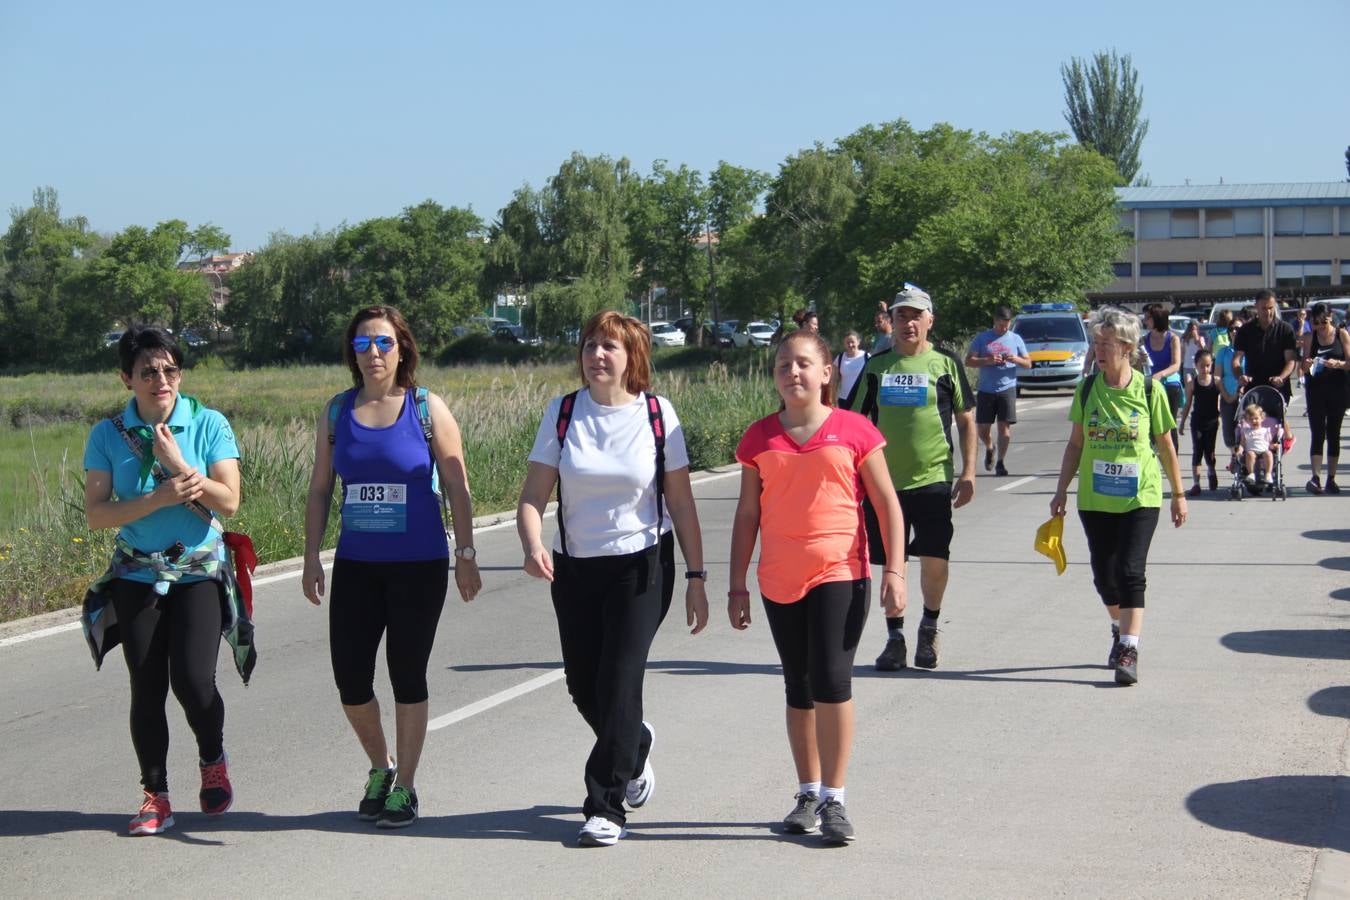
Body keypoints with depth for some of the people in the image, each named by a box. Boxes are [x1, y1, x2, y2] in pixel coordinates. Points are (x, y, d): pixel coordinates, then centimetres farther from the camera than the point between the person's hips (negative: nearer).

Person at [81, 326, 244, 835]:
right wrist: (159, 498, -19)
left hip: (200, 571, -1)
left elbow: (228, 502, -11)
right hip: (137, 576, 2)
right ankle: (155, 796, 14)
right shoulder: (108, 435, -1)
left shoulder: (209, 425, -4)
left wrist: (176, 463, -20)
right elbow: (96, 513, -6)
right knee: (147, 688, 1)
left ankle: (213, 761, 15)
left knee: (193, 680, -14)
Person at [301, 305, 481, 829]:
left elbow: (457, 487, 0)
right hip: (356, 565, 3)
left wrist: (466, 556, -3)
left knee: (408, 677, 3)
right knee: (349, 677, 1)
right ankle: (380, 768, 27)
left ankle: (404, 786, 19)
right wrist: (312, 557, 5)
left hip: (419, 566, -3)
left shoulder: (428, 409, -3)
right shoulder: (337, 412, 7)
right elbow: (319, 490, 10)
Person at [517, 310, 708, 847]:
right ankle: (634, 747, 43)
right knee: (583, 687, 10)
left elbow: (680, 501, -1)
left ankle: (606, 808, 1)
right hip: (575, 568, 3)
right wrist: (533, 547, -24)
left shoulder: (657, 414, -5)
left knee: (619, 682, -10)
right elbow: (534, 496, -4)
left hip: (642, 566, -3)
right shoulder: (562, 414, -1)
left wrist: (695, 577, -3)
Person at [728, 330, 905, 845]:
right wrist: (737, 585, 7)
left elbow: (887, 505, 1)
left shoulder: (854, 431, -2)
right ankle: (808, 794, 23)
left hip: (840, 574, -3)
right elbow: (747, 514, 9)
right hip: (780, 581, 3)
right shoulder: (760, 438, 5)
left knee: (832, 681, -12)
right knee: (799, 688, 11)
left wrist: (894, 570, -7)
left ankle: (833, 799, -2)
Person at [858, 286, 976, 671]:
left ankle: (929, 628, 18)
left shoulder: (946, 364, 5)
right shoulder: (876, 366, 9)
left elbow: (966, 421, 8)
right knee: (892, 563, 6)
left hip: (933, 478, -2)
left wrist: (968, 473, 1)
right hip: (884, 479, 2)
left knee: (935, 559, -6)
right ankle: (895, 638, 18)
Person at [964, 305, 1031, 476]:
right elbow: (968, 361, 0)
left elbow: (1028, 364, 11)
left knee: (1004, 426, -6)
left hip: (1008, 389, 0)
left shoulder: (1016, 339, 9)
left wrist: (1017, 359, -11)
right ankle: (989, 449, 33)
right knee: (982, 427, 3)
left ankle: (1001, 462, 1)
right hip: (985, 390, 0)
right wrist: (988, 361, -16)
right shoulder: (982, 338, 5)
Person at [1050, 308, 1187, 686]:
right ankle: (1120, 630, 34)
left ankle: (1129, 650, -10)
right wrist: (1061, 490, 7)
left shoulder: (1148, 390, -6)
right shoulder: (1087, 390, 1)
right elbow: (1075, 444, 9)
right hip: (1095, 499, 3)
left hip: (1140, 498, -3)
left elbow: (1166, 446, 2)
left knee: (1131, 571, -12)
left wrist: (1178, 494, 7)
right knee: (1104, 574, 10)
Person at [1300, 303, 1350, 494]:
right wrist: (1307, 365, -20)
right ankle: (1315, 477, -15)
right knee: (1318, 434, -8)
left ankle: (1331, 478, 9)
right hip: (1316, 390, 0)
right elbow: (1304, 368, 2)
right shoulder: (1309, 337, 4)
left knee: (1333, 434, 5)